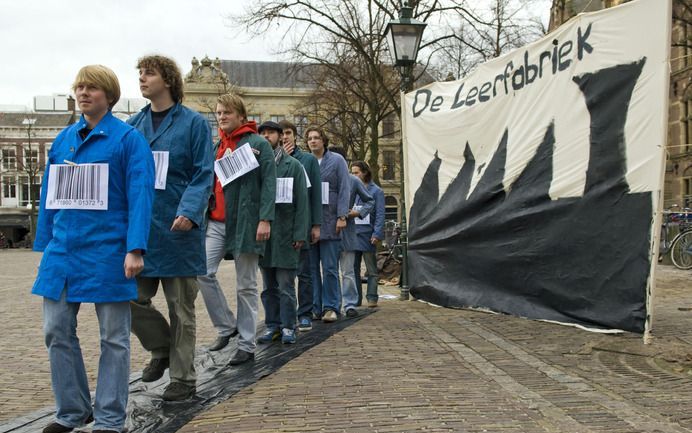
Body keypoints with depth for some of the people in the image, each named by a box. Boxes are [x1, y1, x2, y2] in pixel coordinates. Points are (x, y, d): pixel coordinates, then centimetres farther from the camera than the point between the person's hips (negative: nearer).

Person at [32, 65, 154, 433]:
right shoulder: (63, 139, 12)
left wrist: (135, 249, -19)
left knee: (113, 337, 4)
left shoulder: (128, 138, -5)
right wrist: (45, 243, 12)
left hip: (107, 251, -5)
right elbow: (50, 193, 15)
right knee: (57, 331, 8)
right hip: (62, 249, 6)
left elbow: (140, 195, -12)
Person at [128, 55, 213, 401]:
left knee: (181, 308, 5)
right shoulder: (133, 125, 12)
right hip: (138, 230, 4)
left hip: (177, 231, -4)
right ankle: (162, 348, 29)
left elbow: (203, 175, -8)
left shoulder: (193, 123, -2)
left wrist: (189, 212, -23)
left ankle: (183, 378, 19)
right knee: (132, 298, 1)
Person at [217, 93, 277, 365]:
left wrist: (265, 219, -17)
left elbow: (269, 183, -8)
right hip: (217, 220, 5)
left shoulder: (258, 144, -1)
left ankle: (246, 345, 10)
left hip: (246, 220, -5)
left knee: (246, 286, 2)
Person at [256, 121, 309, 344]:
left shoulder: (293, 165, 3)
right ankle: (272, 325, 18)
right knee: (268, 286, 10)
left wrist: (299, 234, -9)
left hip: (285, 234, -3)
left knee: (285, 285, -2)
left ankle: (288, 327, 7)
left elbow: (302, 201, -2)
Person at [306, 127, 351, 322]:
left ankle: (330, 307, 5)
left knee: (330, 267, -2)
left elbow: (344, 189, -1)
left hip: (329, 221, -3)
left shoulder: (337, 160, 5)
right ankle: (314, 307, 13)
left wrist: (342, 216, -10)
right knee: (311, 267, 5)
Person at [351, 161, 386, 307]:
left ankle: (372, 298, 9)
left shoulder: (376, 191, -1)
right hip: (352, 234, 5)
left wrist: (377, 234, -14)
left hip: (367, 235, -4)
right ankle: (355, 298, 15)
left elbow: (380, 215, -6)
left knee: (371, 270, 4)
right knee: (353, 268, 7)